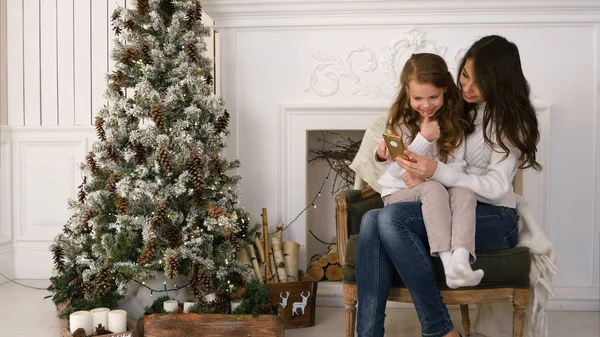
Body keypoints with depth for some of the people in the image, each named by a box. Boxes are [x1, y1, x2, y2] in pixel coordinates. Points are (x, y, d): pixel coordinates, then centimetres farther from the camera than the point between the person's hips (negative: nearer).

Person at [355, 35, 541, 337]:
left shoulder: (510, 120, -4)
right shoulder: (461, 106, 13)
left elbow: (495, 187, -14)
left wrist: (437, 172, -27)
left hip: (493, 218, -6)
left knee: (392, 218, -30)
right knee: (371, 221, -22)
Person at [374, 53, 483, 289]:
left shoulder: (453, 123, 5)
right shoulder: (400, 122, -2)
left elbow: (457, 166, -1)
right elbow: (398, 170, -9)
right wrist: (424, 139, -20)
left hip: (436, 193, 3)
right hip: (399, 194, -2)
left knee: (464, 192, -29)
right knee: (433, 189, -34)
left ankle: (461, 259, -49)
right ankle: (448, 262, -45)